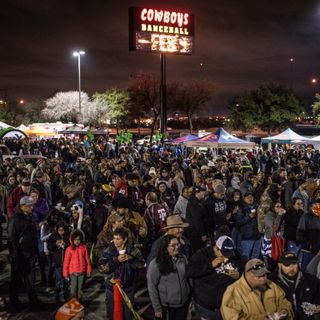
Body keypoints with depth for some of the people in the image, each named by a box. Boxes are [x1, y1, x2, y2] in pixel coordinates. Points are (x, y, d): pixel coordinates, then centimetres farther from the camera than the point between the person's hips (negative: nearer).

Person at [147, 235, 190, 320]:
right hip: (167, 306, -4)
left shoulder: (182, 258, -1)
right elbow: (152, 287, -13)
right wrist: (157, 308, -11)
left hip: (183, 304, 4)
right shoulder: (156, 264, -16)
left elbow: (188, 278, 9)